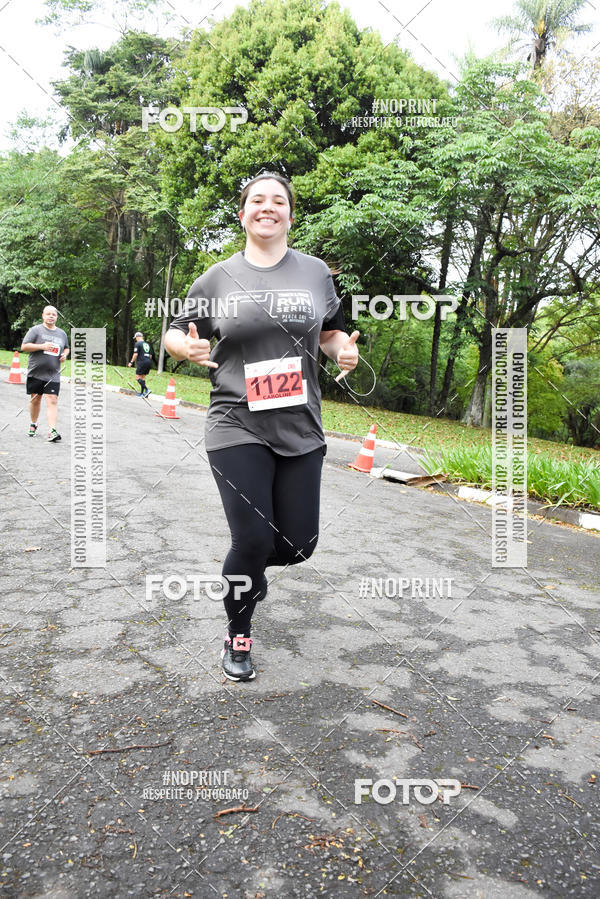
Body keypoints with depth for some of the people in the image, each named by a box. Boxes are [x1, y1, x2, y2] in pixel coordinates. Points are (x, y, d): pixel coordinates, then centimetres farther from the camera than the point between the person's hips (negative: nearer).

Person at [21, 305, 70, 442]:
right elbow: (24, 347, -5)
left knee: (52, 401, -11)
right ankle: (33, 424, 33)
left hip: (53, 375, 1)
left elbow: (66, 348, 29)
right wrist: (42, 346, -17)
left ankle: (52, 431, -19)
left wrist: (64, 354, 6)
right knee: (35, 399, 10)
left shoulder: (62, 333, 14)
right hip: (35, 373, -1)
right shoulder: (36, 330, 1)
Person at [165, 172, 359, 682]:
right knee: (253, 539, -8)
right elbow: (174, 335, 13)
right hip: (238, 428, -2)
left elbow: (331, 333, 18)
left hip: (300, 430, 3)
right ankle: (238, 636, 20)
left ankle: (251, 564, 41)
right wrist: (188, 348, -11)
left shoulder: (315, 272, 8)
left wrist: (345, 351, -5)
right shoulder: (218, 278, 4)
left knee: (298, 545, 3)